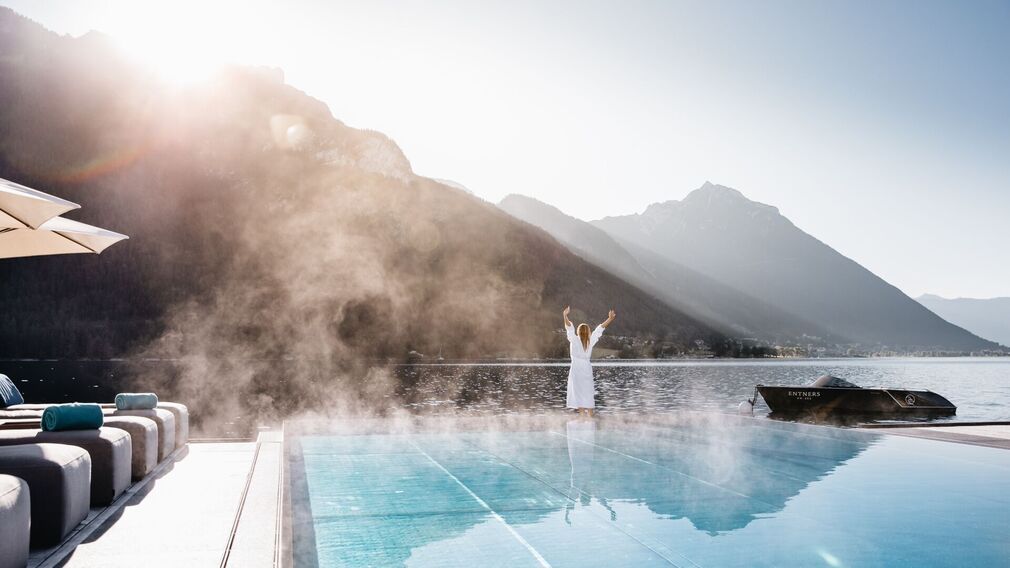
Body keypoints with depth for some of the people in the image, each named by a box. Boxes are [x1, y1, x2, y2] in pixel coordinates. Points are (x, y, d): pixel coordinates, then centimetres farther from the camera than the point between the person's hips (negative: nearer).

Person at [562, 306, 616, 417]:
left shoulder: (575, 340, -9)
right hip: (587, 369, 4)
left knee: (578, 392, -2)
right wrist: (610, 319, 12)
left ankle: (582, 414, -6)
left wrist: (565, 316, -30)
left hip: (576, 369, -4)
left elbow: (570, 328, -20)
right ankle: (590, 416, 11)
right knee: (588, 393, 9)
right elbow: (600, 328, 6)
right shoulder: (590, 341, 0)